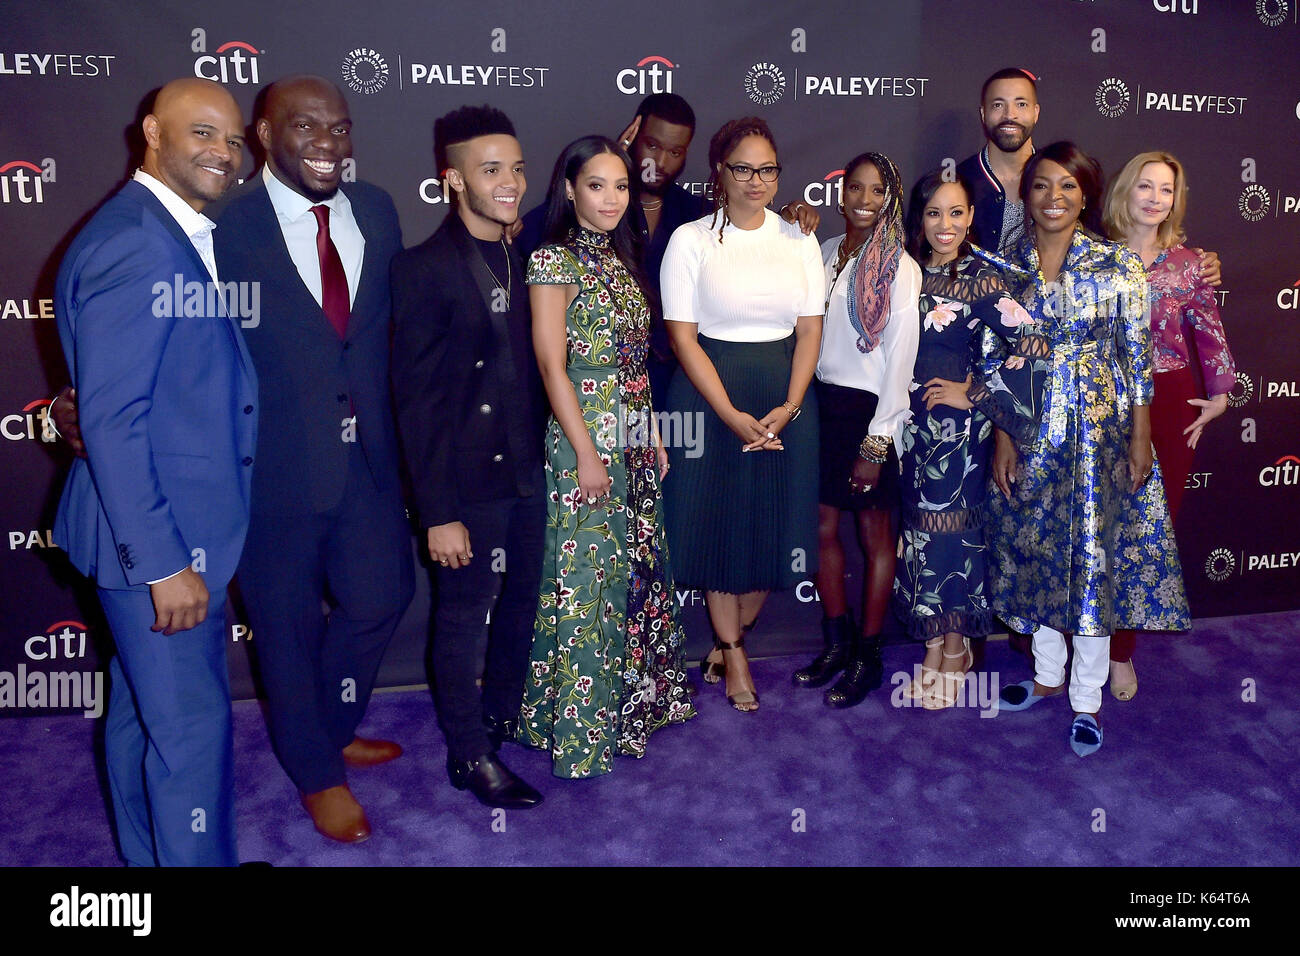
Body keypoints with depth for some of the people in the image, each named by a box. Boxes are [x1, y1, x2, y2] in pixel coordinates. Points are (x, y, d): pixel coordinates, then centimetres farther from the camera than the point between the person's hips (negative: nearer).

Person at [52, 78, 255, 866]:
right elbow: (110, 418, -22)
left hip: (166, 530, 10)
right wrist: (164, 563, -21)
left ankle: (150, 855, 40)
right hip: (159, 537, -10)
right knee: (193, 726, 3)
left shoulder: (183, 235, 11)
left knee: (143, 708, 22)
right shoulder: (132, 244, -19)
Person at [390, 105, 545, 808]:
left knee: (520, 603, 19)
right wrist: (438, 512, -17)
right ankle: (469, 752, 27)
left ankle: (505, 715, 41)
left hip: (529, 471, 7)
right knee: (464, 616, 8)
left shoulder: (523, 258, 7)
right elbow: (415, 399, -15)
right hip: (468, 484, -6)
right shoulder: (424, 268, -14)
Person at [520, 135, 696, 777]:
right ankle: (581, 726, 12)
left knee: (635, 567, 15)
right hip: (585, 438, -8)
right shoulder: (555, 261, -9)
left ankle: (633, 697, 32)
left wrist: (653, 434, 13)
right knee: (586, 578, -2)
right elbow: (552, 364, -15)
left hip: (634, 439, 8)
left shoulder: (620, 260, 14)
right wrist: (587, 454, -18)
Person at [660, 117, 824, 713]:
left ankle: (727, 641, 27)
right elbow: (683, 336, -8)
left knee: (773, 522, 5)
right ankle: (734, 657, 22)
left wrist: (789, 407, -10)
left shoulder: (799, 241, 7)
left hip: (784, 397, 3)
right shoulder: (691, 240, -3)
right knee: (719, 521, 4)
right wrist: (732, 415, -15)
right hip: (710, 395, -3)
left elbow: (810, 330, 4)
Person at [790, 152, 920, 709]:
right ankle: (836, 643, 26)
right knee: (823, 527, 10)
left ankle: (867, 656, 19)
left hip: (869, 409, -5)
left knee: (874, 535, 6)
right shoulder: (825, 252, 9)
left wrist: (877, 442, -15)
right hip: (821, 402, 6)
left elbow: (901, 358, -12)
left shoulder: (899, 267, -8)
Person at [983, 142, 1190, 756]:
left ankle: (1086, 700, 14)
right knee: (1038, 549, 10)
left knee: (1095, 555, 1)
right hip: (1031, 430, 3)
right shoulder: (1008, 269, 3)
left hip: (1102, 428, -3)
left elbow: (1137, 357, -4)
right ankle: (1047, 676, 29)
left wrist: (1140, 440, -7)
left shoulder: (1118, 264, -4)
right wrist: (1003, 439, -1)